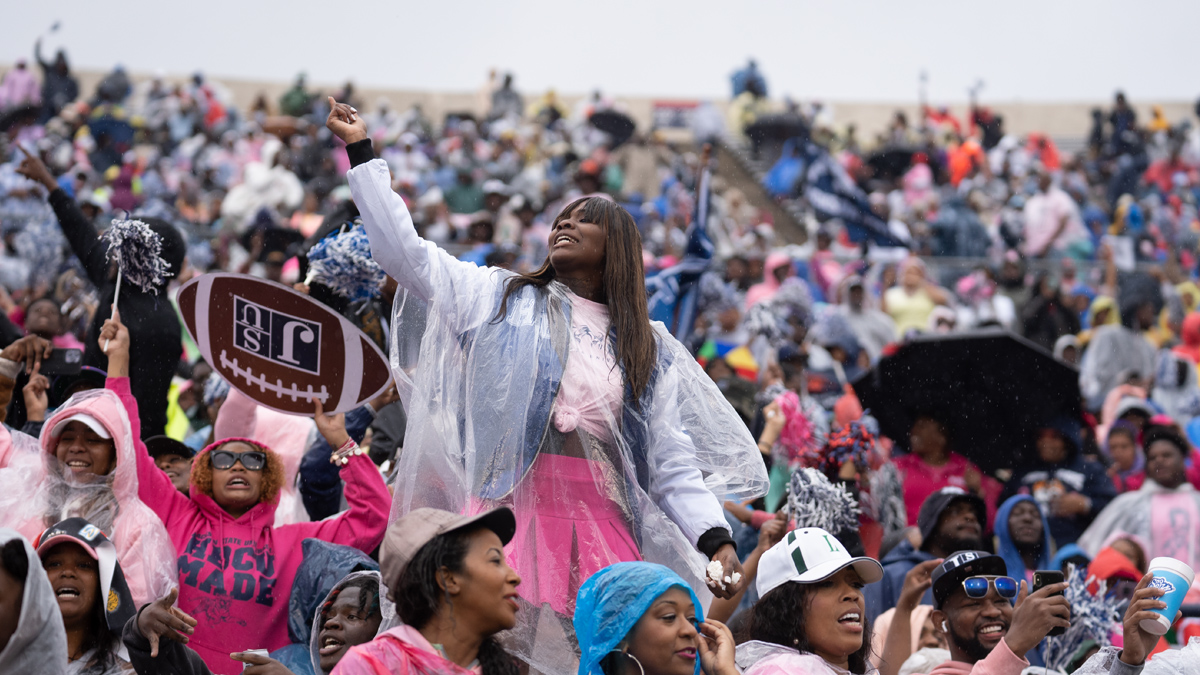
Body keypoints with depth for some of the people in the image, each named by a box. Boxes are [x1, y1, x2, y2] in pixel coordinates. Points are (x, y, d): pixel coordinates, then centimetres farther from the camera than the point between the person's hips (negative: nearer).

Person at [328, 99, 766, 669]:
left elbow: (672, 459, 15)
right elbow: (404, 250, 12)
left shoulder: (650, 348, 21)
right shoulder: (502, 299, 18)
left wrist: (715, 537, 1)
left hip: (602, 519, 2)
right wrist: (361, 153, 9)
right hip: (512, 505, -2)